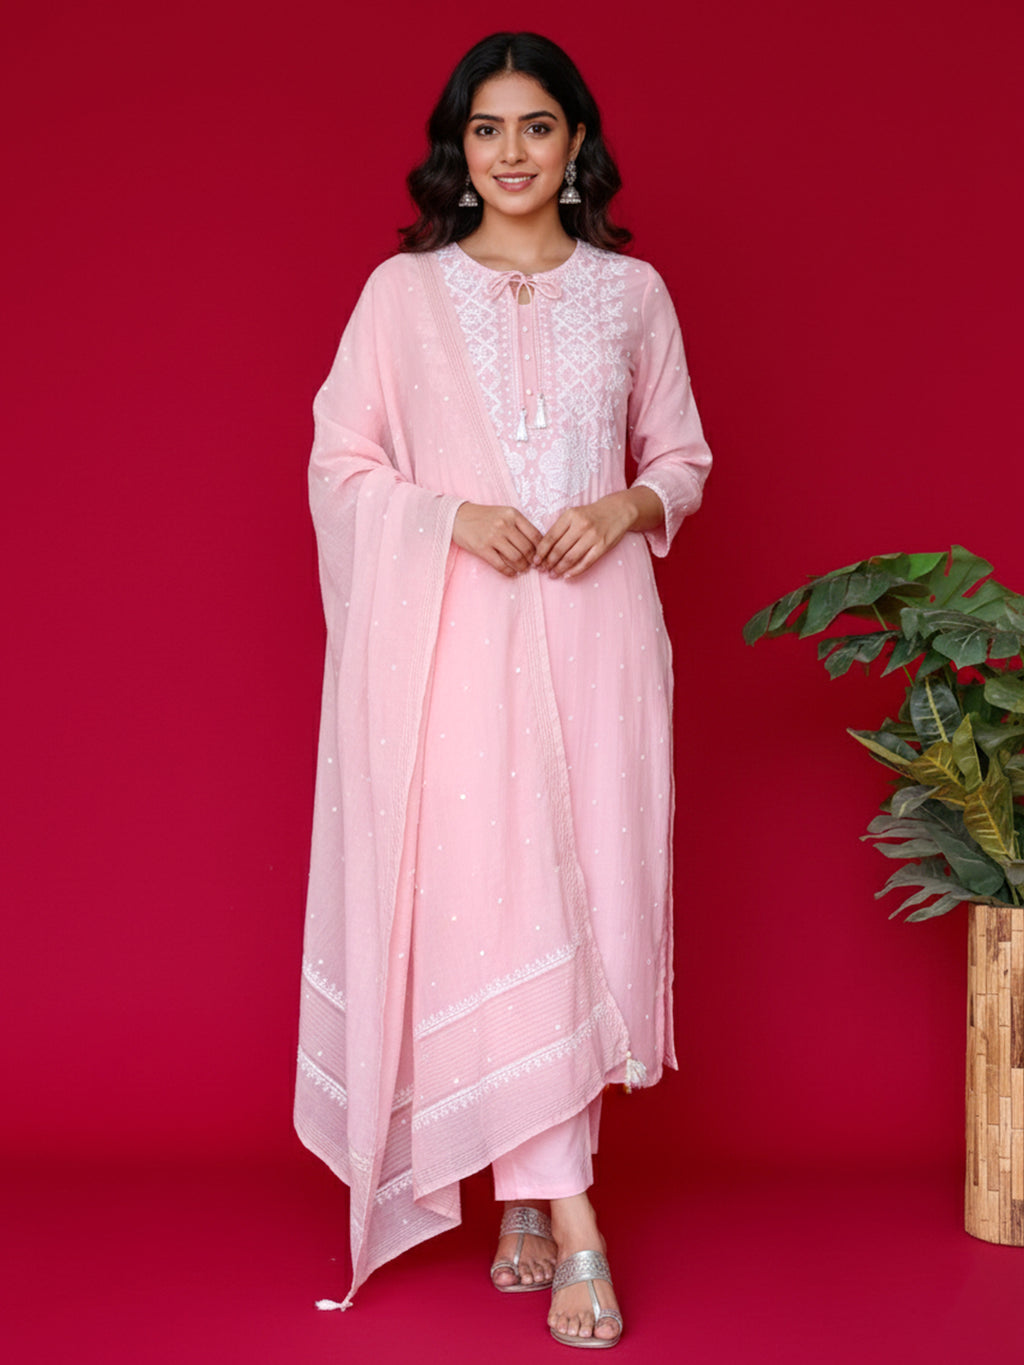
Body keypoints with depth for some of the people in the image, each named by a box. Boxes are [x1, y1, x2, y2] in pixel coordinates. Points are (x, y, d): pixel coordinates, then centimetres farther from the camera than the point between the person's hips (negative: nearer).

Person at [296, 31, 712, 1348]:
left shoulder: (631, 291, 11)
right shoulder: (402, 292, 7)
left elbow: (684, 457, 15)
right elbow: (339, 462, 5)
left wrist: (628, 508, -6)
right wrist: (457, 517, -11)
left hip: (594, 626, 2)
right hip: (454, 633, -2)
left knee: (589, 892, 1)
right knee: (485, 895, -10)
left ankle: (525, 1197, 16)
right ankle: (567, 1219, -5)